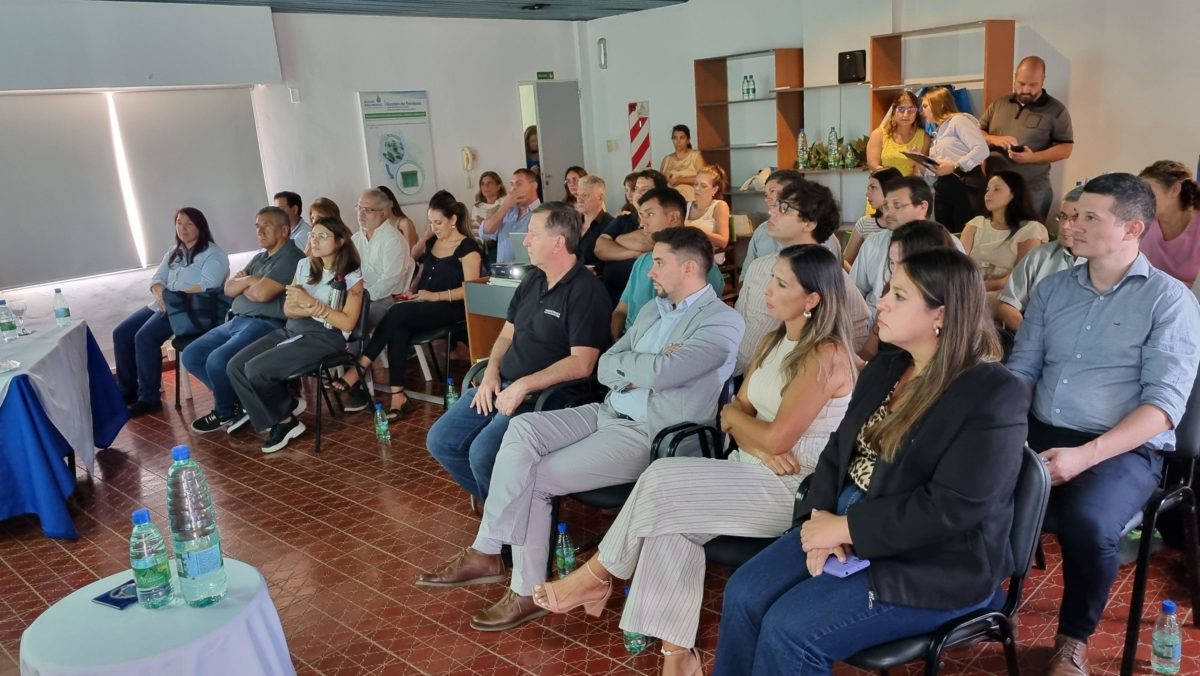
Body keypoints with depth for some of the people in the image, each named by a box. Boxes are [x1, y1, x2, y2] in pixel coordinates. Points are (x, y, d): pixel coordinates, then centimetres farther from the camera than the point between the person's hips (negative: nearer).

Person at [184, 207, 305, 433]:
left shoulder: (291, 258, -10)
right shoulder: (259, 257, 21)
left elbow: (262, 293, -21)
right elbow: (229, 288, 15)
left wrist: (242, 284, 1)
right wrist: (249, 280, -6)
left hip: (267, 325, -10)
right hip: (236, 321, 10)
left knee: (217, 360, -28)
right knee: (191, 355, 2)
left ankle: (225, 412, 0)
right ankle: (237, 399, 7)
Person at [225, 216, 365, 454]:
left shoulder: (352, 277, -6)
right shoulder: (304, 266, 12)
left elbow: (348, 323, -14)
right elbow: (288, 309, 8)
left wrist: (311, 302, -18)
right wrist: (311, 310, -14)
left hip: (325, 337, -7)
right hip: (292, 329, 7)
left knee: (256, 369, -22)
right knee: (235, 366, -7)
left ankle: (284, 419, 1)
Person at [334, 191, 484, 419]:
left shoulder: (468, 247, -6)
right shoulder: (432, 243, 16)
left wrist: (435, 296, -19)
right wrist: (411, 291, 4)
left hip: (449, 308, -6)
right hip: (422, 306, 6)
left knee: (398, 313, -32)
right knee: (398, 330, -30)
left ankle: (358, 370, -28)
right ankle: (398, 397, -35)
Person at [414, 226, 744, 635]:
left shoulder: (722, 321, -9)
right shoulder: (653, 310, 16)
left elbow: (660, 373, -23)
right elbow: (604, 368, 10)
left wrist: (625, 363, -3)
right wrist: (644, 368, -8)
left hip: (648, 435, -7)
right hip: (607, 413, 8)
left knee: (533, 479, -15)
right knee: (522, 428, -16)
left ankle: (528, 590, 2)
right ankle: (486, 552, -11)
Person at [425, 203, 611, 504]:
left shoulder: (586, 291, -13)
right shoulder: (532, 280, 14)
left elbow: (581, 363, -20)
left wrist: (523, 386, -21)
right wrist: (491, 372, 1)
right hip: (501, 385, 9)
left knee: (483, 453, -26)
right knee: (440, 441, 0)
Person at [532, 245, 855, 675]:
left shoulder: (827, 356, -16)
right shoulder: (774, 342, 12)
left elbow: (777, 437, -20)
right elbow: (735, 415, 8)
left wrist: (735, 415, -1)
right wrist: (759, 445, -14)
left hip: (795, 488, -8)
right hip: (752, 473, 8)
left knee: (662, 481, -20)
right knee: (671, 522, -20)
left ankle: (597, 574, 1)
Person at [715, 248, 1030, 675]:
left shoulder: (993, 396, -17)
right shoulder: (883, 370, 9)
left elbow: (949, 509, -24)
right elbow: (838, 450, 9)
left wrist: (844, 528, -21)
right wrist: (821, 518, -10)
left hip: (931, 565, -7)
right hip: (845, 527, 8)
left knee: (789, 629, -20)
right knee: (744, 595, -8)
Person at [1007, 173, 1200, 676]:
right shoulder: (1052, 289, 13)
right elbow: (1022, 369, 10)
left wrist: (1087, 455, -23)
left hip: (1124, 450, -4)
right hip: (1039, 434, 4)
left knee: (1087, 523, -34)